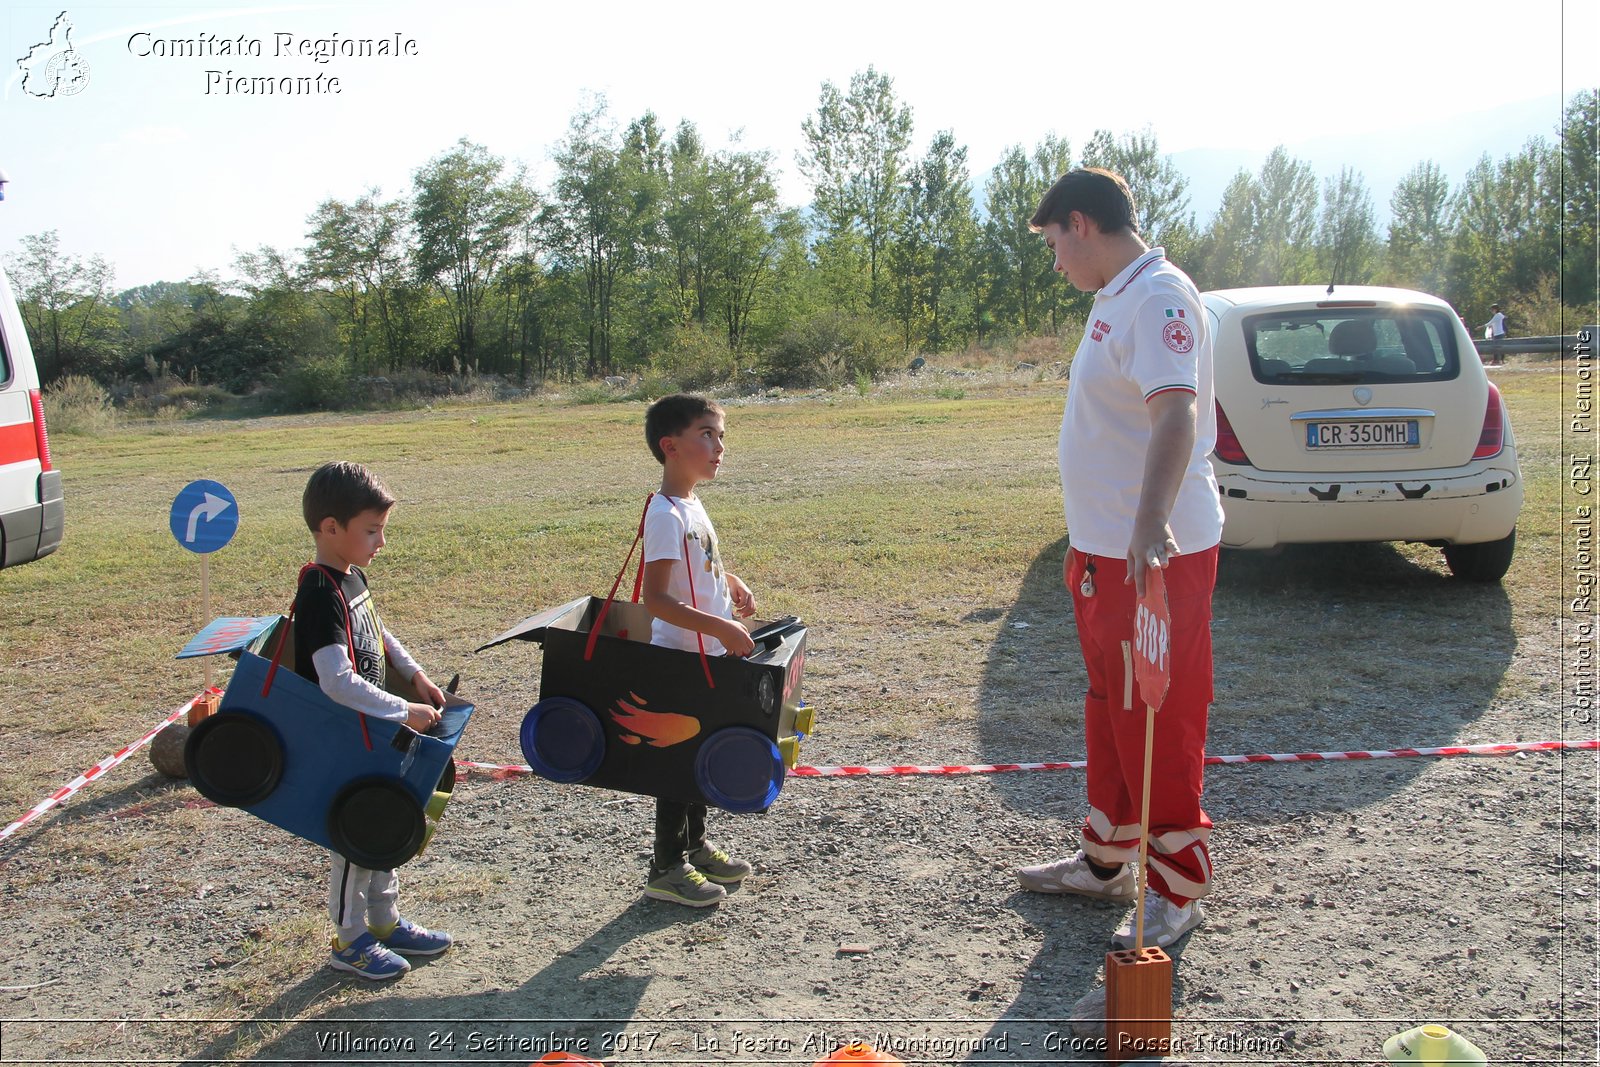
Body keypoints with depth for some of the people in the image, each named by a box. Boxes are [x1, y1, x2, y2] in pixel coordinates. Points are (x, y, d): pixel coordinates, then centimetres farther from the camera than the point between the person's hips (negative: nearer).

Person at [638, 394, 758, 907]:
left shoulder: (692, 505, 8)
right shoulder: (665, 515, -21)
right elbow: (655, 599, -27)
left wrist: (732, 583, 9)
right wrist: (719, 627, -30)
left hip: (708, 654, 10)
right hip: (679, 657, -9)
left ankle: (695, 846, 35)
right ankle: (666, 869, 14)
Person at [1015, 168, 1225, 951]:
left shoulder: (1159, 297, -17)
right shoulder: (1116, 300, 15)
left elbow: (1175, 414, -31)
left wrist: (1148, 526, -43)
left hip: (1155, 555, -10)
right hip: (1105, 549, 10)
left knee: (1158, 722, -1)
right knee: (1110, 712, 19)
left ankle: (1178, 890, 14)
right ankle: (1105, 861, 34)